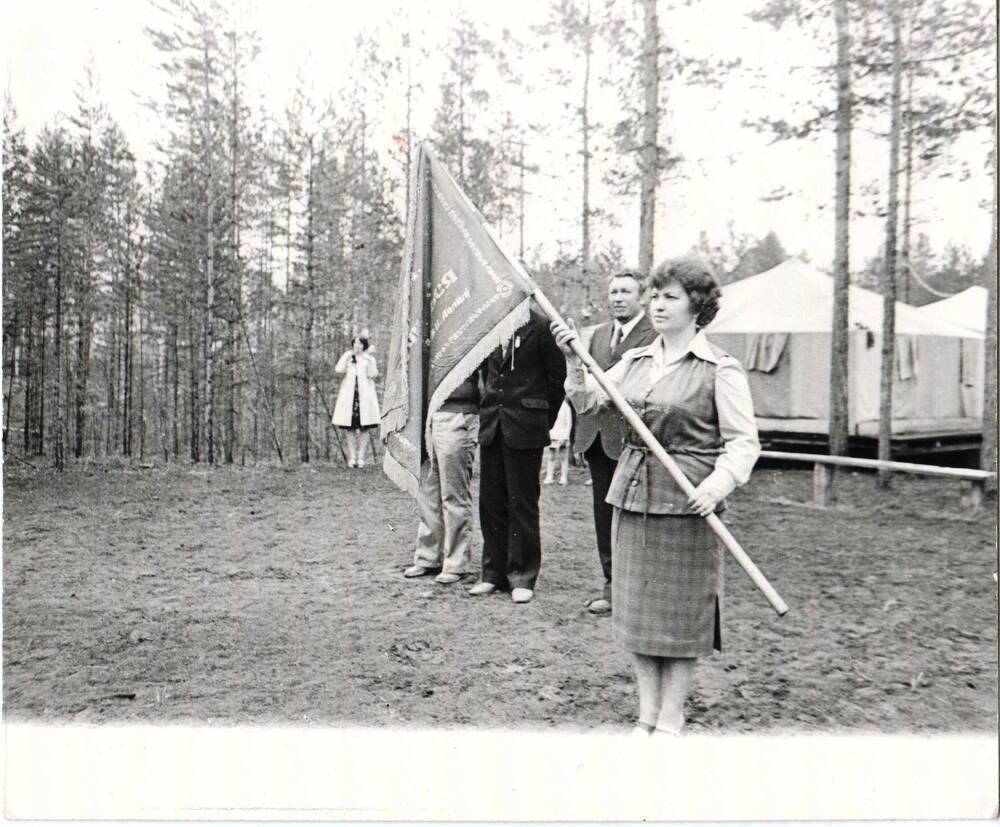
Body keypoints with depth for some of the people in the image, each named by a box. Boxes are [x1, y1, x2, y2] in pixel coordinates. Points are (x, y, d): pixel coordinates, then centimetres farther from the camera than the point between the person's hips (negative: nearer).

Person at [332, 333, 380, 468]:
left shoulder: (369, 359, 10)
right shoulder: (347, 358, 12)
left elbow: (373, 375, -6)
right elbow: (339, 369, -7)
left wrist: (369, 360, -12)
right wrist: (348, 355, -5)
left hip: (365, 396, 0)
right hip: (349, 396, 1)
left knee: (363, 429, -1)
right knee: (350, 429, -1)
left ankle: (361, 457, 5)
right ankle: (352, 458, 5)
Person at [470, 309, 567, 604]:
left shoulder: (539, 327, -7)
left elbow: (558, 375, -3)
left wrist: (545, 419, 2)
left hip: (524, 429, -5)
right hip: (492, 426, 6)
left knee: (522, 503, 1)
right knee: (490, 502, 8)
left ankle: (522, 578, 10)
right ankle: (494, 573, 19)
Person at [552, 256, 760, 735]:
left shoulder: (720, 369, -6)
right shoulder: (635, 361, 11)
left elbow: (743, 441, -8)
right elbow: (588, 401, 8)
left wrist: (718, 484, -23)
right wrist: (574, 361, -8)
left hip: (687, 499, -5)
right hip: (632, 494, 6)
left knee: (681, 610, 4)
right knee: (636, 606, 11)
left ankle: (670, 720, 19)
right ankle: (646, 716, 26)